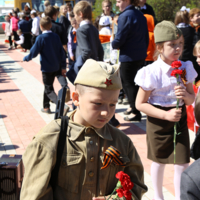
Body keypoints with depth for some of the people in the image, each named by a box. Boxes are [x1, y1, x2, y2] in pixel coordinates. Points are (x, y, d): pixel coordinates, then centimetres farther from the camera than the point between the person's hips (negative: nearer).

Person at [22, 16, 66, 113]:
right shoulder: (56, 36, 1)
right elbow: (61, 52, 4)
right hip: (56, 67, 6)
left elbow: (33, 52, -12)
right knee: (48, 86, 21)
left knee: (48, 89, 0)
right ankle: (46, 107, 30)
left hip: (46, 67, -6)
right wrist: (63, 66, 11)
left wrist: (26, 58, 8)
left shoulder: (41, 38, -15)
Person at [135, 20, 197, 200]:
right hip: (158, 122, -3)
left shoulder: (185, 68, -6)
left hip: (180, 119, 3)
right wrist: (166, 115, -23)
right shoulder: (152, 72, -19)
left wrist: (186, 95, -20)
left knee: (182, 163, 2)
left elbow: (191, 99, 5)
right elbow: (140, 104, -15)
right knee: (159, 161, 16)